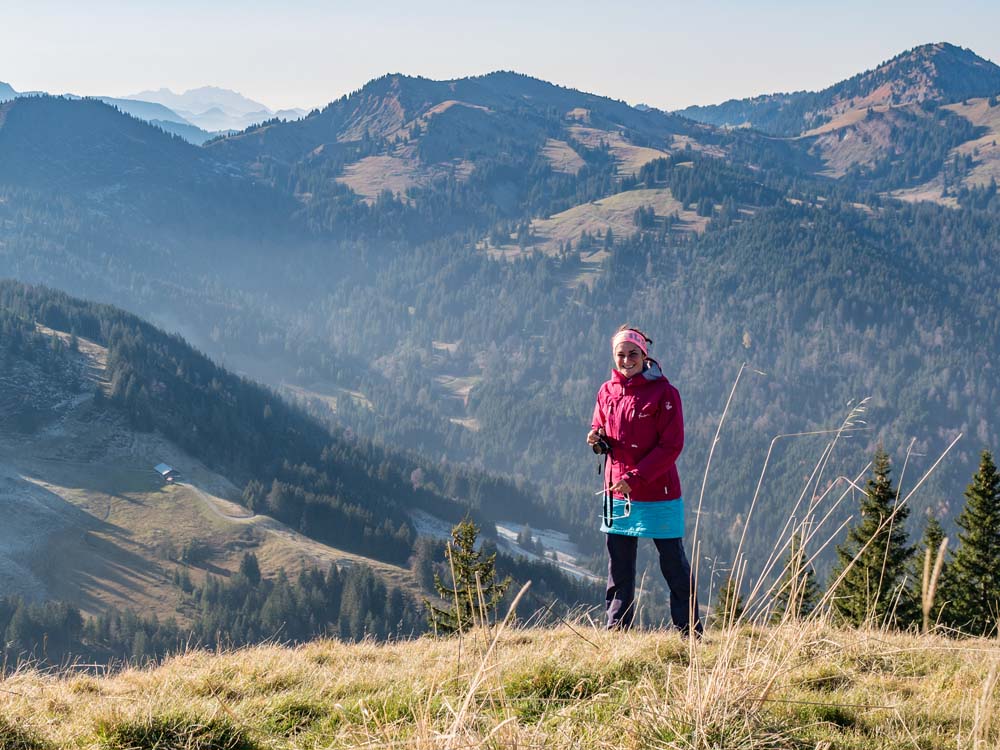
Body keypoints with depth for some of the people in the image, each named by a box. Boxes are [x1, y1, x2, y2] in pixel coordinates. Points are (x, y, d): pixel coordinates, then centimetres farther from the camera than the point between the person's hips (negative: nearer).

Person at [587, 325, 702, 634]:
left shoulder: (663, 392, -10)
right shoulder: (607, 392, 7)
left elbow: (671, 446, -14)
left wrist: (635, 477, -19)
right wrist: (597, 440, -7)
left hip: (658, 494, -5)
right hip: (617, 492, 5)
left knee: (675, 566, 2)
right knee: (619, 569, 10)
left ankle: (691, 633, 9)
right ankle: (616, 631, 19)